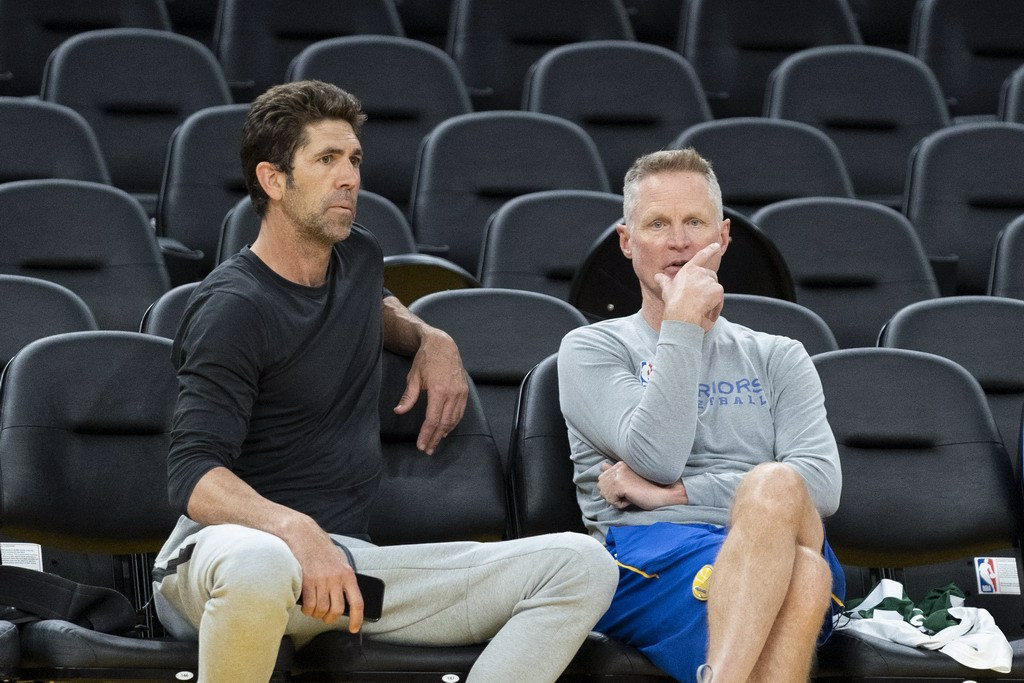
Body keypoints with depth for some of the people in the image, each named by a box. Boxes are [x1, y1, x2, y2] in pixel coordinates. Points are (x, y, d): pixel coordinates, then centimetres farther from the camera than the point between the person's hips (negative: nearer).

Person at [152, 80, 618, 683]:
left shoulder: (359, 258, 17)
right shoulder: (234, 308, -7)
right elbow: (194, 475, -17)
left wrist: (430, 339, 22)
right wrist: (297, 531, -35)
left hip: (351, 563, 7)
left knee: (583, 565, -12)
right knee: (258, 568, -47)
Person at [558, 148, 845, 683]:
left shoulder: (776, 358, 26)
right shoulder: (591, 350, 18)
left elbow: (822, 483, 7)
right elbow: (657, 457, -2)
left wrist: (674, 493, 0)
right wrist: (683, 325, 1)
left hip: (784, 543, 2)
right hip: (645, 553, -2)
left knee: (774, 487, -38)